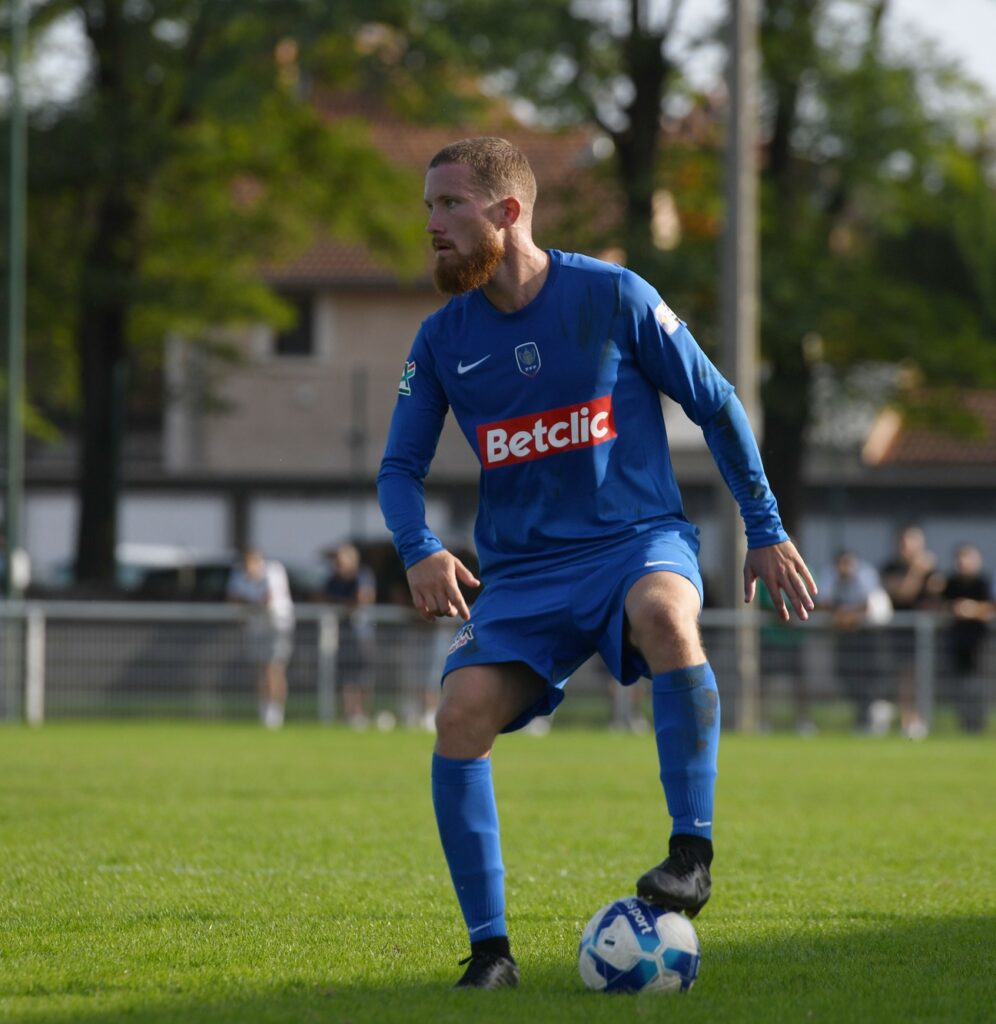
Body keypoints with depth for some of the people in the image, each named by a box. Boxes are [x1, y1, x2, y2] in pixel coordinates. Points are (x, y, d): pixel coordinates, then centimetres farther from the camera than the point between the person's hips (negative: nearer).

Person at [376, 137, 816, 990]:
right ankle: (490, 950, -7)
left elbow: (716, 405, 2)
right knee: (460, 719, -19)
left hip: (640, 538, -3)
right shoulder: (442, 340, 3)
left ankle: (693, 849, -26)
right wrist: (420, 552, -15)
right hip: (524, 568, 3)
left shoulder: (612, 297, -7)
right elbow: (401, 466, 6)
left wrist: (767, 530, 3)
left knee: (666, 613, -39)